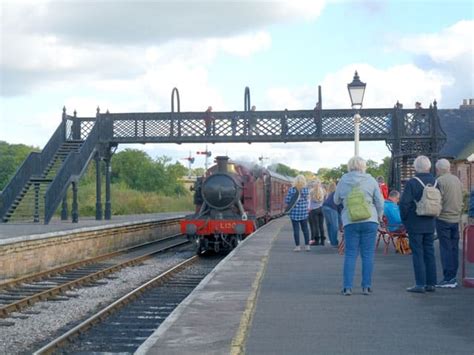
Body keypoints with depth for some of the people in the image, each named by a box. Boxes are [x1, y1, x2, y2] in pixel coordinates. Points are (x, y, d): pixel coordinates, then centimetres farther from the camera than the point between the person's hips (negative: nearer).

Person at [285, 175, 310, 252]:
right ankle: (307, 245, 13)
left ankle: (298, 246, 1)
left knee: (296, 229, 2)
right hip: (304, 212, 2)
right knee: (305, 229, 12)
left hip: (294, 212, -2)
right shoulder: (306, 190, -6)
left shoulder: (291, 190, -11)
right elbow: (306, 199, 7)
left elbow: (287, 201, -9)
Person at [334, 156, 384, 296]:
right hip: (369, 221, -1)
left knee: (350, 254, 5)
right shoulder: (370, 180, 0)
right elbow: (379, 201, 3)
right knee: (367, 254, 5)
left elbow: (336, 200, 12)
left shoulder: (343, 180, 2)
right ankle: (366, 286, 5)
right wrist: (379, 216, 17)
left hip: (350, 221, 1)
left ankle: (347, 287, 1)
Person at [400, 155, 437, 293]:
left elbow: (404, 203, -15)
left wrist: (404, 219, -1)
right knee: (429, 253, 12)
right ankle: (431, 283, 15)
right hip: (430, 224, 5)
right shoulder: (435, 182, 3)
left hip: (415, 225, -5)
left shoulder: (412, 183, -14)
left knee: (418, 253, -2)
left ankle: (420, 284, -2)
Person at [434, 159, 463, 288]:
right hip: (456, 219, 7)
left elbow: (438, 201, -15)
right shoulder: (457, 180, 11)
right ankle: (453, 277, 13)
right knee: (454, 248, 9)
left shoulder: (440, 181, -12)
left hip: (443, 218, -7)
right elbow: (461, 201, 16)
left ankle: (448, 278, -5)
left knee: (446, 248, -5)